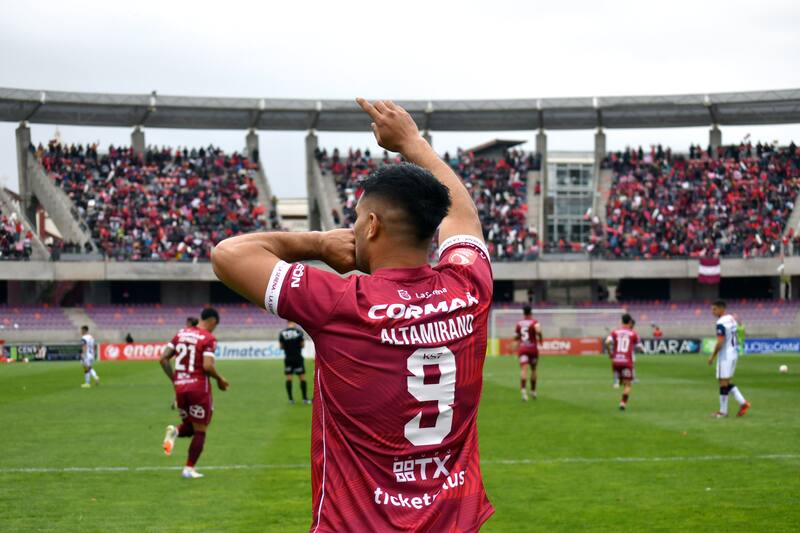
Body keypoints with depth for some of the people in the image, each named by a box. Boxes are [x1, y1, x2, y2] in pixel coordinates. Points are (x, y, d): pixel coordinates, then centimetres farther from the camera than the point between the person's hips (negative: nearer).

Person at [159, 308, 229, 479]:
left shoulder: (181, 334, 9)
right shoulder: (209, 338, -9)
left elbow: (163, 359, 6)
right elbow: (207, 366, -20)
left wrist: (174, 380, 14)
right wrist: (220, 380, -3)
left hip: (180, 387, 6)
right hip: (199, 387, -6)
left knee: (190, 427, 22)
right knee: (200, 431, 8)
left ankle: (175, 431, -11)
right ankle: (189, 469, 5)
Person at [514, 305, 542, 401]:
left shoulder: (519, 323, 8)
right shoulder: (534, 322, -3)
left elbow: (516, 337, 15)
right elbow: (538, 330, -24)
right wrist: (540, 338, -7)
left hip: (522, 349, 1)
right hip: (533, 348, -1)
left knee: (523, 369, -12)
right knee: (533, 370, 18)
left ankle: (523, 390, -34)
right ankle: (533, 391, 28)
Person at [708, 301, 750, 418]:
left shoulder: (721, 323, -17)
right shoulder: (732, 319, 12)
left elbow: (720, 342, -21)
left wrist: (712, 357, -13)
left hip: (725, 355, -9)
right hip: (734, 353, 9)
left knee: (723, 382, -3)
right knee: (727, 382, 16)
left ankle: (723, 411, 2)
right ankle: (742, 402, 10)